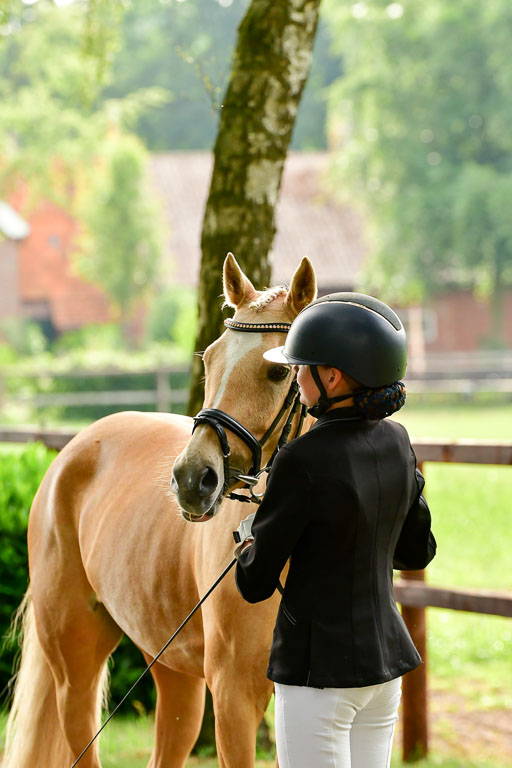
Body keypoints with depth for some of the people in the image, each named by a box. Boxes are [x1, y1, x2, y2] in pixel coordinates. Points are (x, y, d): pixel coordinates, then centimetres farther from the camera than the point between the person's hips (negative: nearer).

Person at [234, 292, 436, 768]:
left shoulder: (303, 461, -21)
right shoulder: (396, 442, 1)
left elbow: (256, 584, -13)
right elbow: (416, 552, 15)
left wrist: (248, 548, 8)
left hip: (320, 669, -8)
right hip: (386, 658, 8)